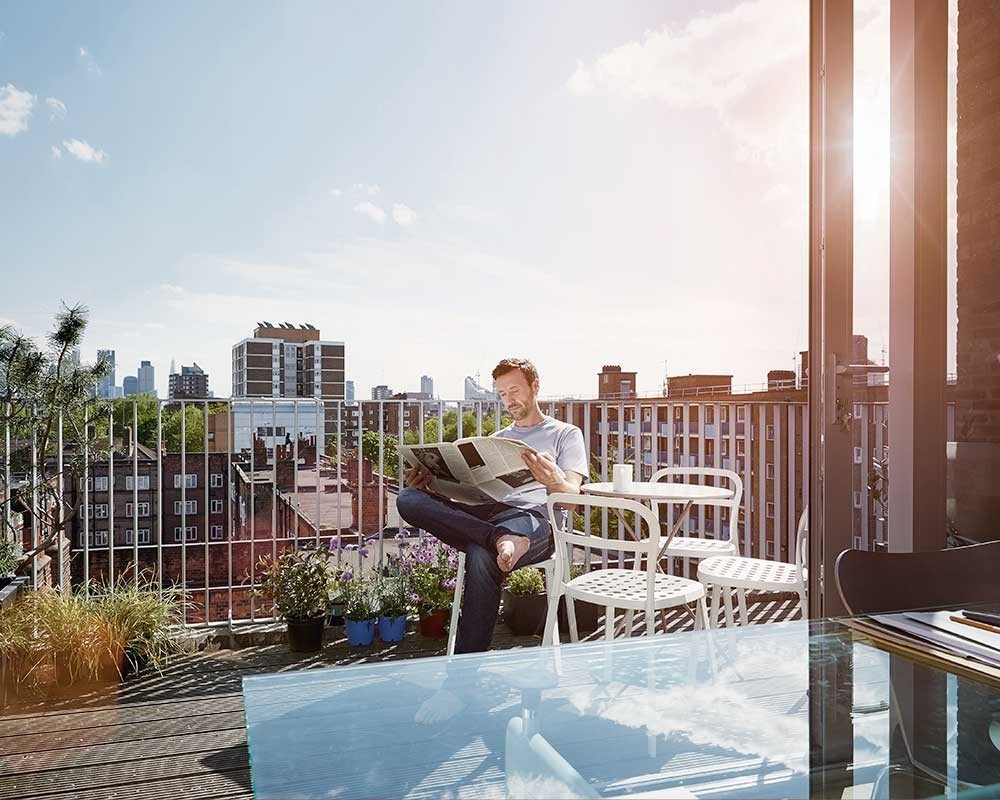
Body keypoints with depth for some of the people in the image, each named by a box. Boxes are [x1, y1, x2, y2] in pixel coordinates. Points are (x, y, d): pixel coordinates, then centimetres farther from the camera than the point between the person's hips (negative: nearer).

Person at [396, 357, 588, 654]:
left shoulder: (566, 434, 18)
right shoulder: (497, 439, 34)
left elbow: (573, 496, 2)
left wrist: (554, 480, -23)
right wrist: (431, 481, 1)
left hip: (532, 516, -5)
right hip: (484, 513, 6)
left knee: (482, 555, -40)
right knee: (408, 498, -21)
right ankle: (500, 539, -36)